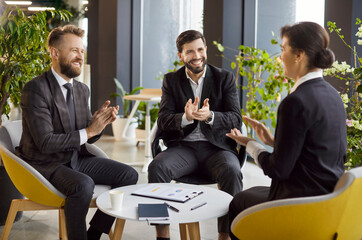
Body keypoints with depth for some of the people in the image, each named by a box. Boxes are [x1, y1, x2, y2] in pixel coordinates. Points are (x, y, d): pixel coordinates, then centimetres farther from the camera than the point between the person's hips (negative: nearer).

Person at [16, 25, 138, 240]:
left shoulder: (82, 90, 7)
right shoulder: (36, 89, -17)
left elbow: (90, 138, 10)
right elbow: (45, 142, -23)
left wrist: (100, 122, -12)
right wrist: (87, 131, -23)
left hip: (76, 158, 8)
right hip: (45, 163, -8)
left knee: (129, 175, -5)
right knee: (83, 184, -35)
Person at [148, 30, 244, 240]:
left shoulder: (225, 78, 7)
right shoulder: (171, 80, 10)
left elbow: (236, 119, -2)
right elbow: (163, 120, 1)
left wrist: (209, 116, -23)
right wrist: (186, 117, -22)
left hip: (217, 146, -1)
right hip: (183, 147, 1)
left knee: (232, 173, -33)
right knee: (157, 167, -28)